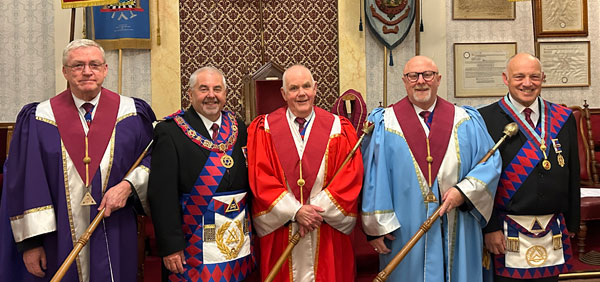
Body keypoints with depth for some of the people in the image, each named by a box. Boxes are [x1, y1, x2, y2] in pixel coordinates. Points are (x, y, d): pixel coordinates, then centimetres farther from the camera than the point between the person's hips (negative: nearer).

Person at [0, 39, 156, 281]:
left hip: (115, 239, 1)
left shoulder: (131, 113, 3)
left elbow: (153, 162, 5)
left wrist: (128, 185, -15)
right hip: (58, 241, 0)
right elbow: (26, 182, -2)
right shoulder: (39, 119, 0)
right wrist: (31, 241, -7)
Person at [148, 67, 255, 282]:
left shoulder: (239, 128, 7)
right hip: (194, 246, -4)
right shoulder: (170, 132, -8)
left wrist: (252, 230, 10)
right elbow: (162, 194, -12)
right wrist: (170, 246, -16)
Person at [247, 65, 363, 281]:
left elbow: (350, 176, -5)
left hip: (327, 234, 1)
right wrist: (295, 211, -14)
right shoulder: (264, 129, 1)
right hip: (280, 231, 0)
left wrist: (315, 210, -13)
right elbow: (260, 178, -7)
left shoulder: (338, 128, 2)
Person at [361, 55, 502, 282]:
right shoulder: (384, 124, 0)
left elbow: (490, 162, 3)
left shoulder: (466, 121, 6)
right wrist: (376, 227, -7)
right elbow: (374, 177, -3)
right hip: (405, 235, -2)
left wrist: (464, 191, -13)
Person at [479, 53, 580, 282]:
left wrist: (571, 224, 10)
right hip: (507, 236, -4)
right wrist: (490, 227, -11)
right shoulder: (487, 119, -6)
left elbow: (572, 176, 11)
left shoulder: (563, 119, 7)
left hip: (553, 235, 4)